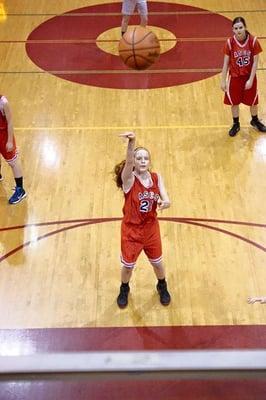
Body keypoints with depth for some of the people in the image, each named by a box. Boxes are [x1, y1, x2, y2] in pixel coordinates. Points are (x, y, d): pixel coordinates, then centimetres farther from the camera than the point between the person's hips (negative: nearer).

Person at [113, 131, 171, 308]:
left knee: (157, 262, 21)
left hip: (151, 228, 3)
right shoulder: (128, 179, -20)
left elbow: (166, 201, -13)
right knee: (128, 265, 15)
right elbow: (128, 162, -42)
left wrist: (164, 202, -39)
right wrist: (132, 142, -61)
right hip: (131, 229, -3)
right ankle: (124, 289, 47)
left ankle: (162, 286, 51)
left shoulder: (156, 177, -8)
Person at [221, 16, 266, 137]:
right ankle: (236, 124, 33)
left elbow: (255, 62, -11)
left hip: (249, 77, 0)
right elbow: (226, 63, -7)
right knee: (234, 102, 11)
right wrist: (223, 81, -6)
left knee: (253, 101, 16)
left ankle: (255, 121, 42)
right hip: (234, 77, 0)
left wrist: (250, 80, -15)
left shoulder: (253, 41, -16)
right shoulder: (230, 42, -15)